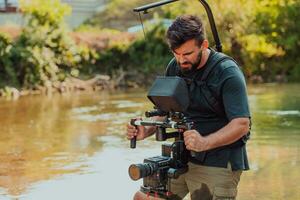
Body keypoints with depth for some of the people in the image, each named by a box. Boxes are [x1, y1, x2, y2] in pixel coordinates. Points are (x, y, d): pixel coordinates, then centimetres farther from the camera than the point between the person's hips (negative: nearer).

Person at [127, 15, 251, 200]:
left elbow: (242, 124, -22)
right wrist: (146, 131, -8)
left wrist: (204, 143, -37)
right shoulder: (175, 67, 5)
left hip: (218, 164, -6)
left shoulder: (228, 73, -15)